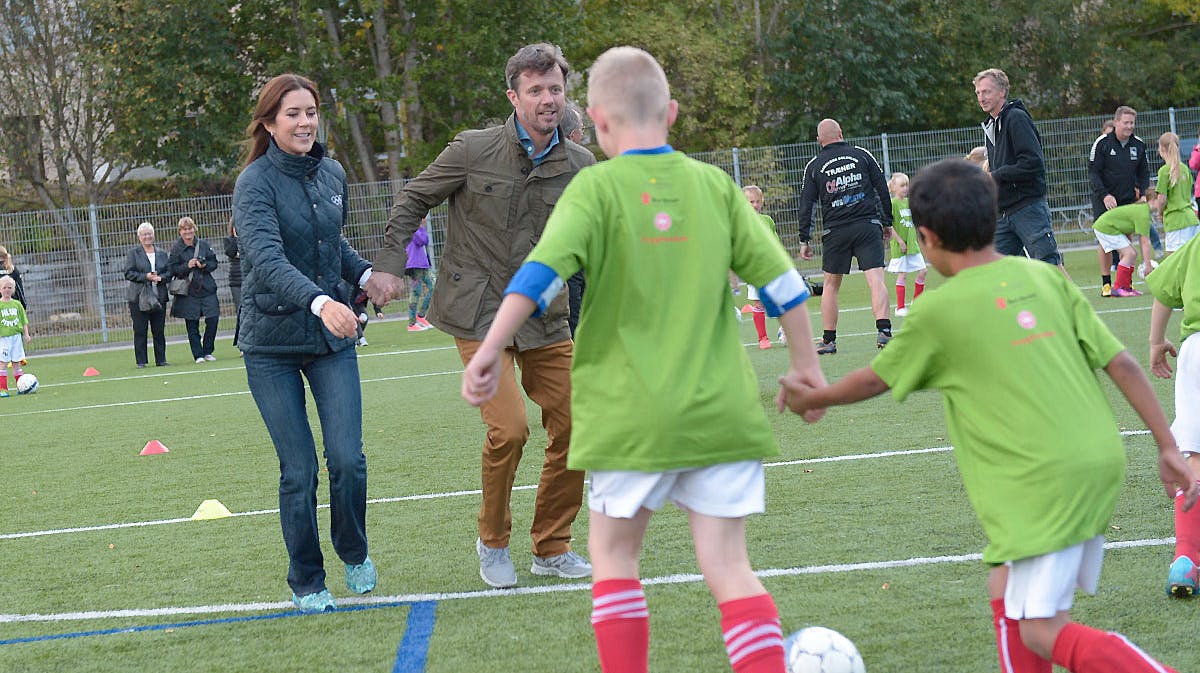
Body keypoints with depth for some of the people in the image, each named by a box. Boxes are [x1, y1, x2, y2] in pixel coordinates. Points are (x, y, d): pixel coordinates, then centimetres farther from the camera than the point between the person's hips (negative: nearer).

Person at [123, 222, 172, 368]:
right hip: (138, 298, -3)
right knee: (140, 331, -2)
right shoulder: (133, 253, 2)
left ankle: (161, 360, 13)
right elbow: (128, 273, -4)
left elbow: (169, 271, 12)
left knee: (159, 330, 5)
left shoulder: (162, 253, 13)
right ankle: (140, 361, 3)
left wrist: (161, 278, -9)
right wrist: (145, 277, -16)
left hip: (159, 296, 3)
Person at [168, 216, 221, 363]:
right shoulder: (176, 248, 0)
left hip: (207, 289, 2)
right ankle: (198, 355, 9)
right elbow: (173, 269, -3)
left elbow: (214, 263, 9)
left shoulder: (204, 244, 6)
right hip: (188, 292, -2)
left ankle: (207, 351, 13)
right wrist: (187, 266, -18)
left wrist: (205, 265, -11)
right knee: (192, 325, 0)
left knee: (213, 319, -4)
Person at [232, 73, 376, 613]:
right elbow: (266, 257, -28)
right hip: (272, 344, -4)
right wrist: (319, 301, -43)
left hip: (333, 337, 4)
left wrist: (364, 273, 5)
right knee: (299, 471, -3)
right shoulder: (256, 182, -12)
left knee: (348, 457, -8)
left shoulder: (332, 175, 6)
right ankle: (306, 583, 15)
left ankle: (354, 554, 19)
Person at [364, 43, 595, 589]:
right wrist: (388, 265, -5)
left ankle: (552, 548, 21)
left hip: (544, 315, 4)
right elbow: (412, 200, 3)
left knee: (574, 429, 2)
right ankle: (493, 541, 6)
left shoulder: (580, 166, 2)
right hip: (479, 314, -4)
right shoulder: (473, 150, -8)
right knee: (509, 428, -19)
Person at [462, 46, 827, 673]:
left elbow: (542, 272, -18)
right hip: (722, 411, 3)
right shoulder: (713, 184, 6)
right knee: (727, 566, 6)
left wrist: (490, 349, -19)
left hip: (634, 416, -3)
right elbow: (781, 280, 7)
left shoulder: (596, 187, -4)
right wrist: (807, 367, 16)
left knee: (613, 554, 15)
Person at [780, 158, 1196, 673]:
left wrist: (812, 398, 30)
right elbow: (1122, 364, 7)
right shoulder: (1044, 276, 9)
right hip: (1102, 462, 7)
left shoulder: (938, 311, -5)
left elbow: (874, 380, 12)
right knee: (1007, 592, 20)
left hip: (1046, 479, -7)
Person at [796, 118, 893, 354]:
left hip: (836, 232, 1)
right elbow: (883, 188, 6)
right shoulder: (861, 154, 7)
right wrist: (887, 223, 14)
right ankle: (884, 331, -24)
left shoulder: (814, 166, 7)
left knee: (831, 286, 12)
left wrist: (804, 240, 9)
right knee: (876, 280, -8)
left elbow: (806, 205, 5)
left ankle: (828, 341, 13)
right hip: (868, 226, -1)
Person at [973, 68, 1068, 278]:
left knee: (1050, 264, -9)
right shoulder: (990, 126, 18)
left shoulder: (1017, 118, -10)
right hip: (1003, 212, 9)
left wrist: (995, 176, -14)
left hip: (1028, 207, -9)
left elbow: (1033, 163, -19)